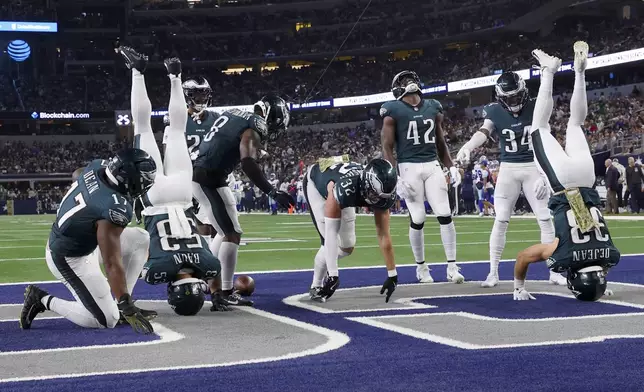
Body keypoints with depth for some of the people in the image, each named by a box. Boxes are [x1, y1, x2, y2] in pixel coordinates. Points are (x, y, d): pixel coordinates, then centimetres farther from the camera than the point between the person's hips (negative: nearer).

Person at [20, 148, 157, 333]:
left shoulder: (96, 167, -13)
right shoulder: (115, 209, -35)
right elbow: (112, 264, -31)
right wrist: (127, 306, -25)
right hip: (69, 259, -9)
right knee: (107, 320, -1)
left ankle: (120, 306, 11)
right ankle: (43, 300, 4)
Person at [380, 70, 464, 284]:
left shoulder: (433, 107, 12)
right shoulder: (393, 111, -3)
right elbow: (387, 148, -4)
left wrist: (451, 167, 11)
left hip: (432, 166, 4)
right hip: (409, 168, -4)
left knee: (445, 215, -4)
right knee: (417, 219, -1)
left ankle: (452, 267, 1)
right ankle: (421, 267, 15)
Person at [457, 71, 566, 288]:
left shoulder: (535, 109, -6)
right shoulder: (495, 112, -6)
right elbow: (483, 133, -25)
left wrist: (543, 175, -17)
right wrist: (467, 147, -47)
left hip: (533, 168, 0)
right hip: (508, 169, 0)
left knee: (545, 220, 1)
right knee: (500, 221, -2)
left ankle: (554, 271, 10)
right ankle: (493, 272, 7)